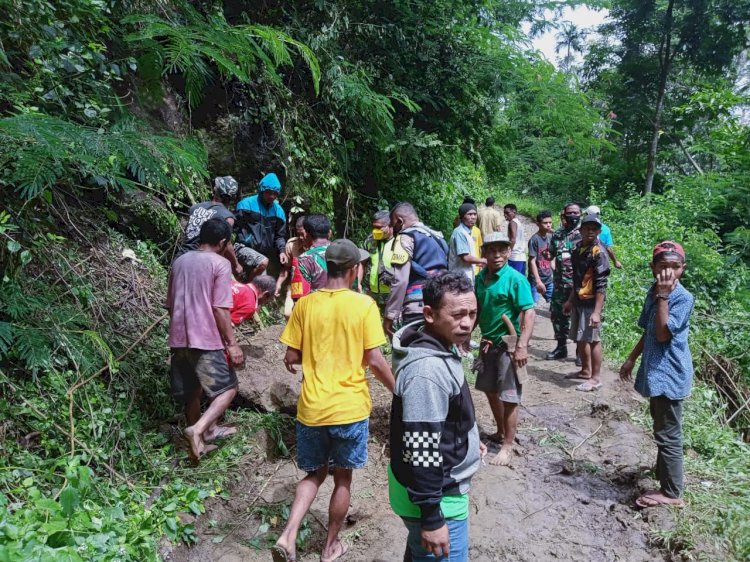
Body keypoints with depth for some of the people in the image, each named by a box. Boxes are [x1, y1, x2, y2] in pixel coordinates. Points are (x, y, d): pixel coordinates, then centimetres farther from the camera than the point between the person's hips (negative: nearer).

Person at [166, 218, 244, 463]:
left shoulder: (179, 261, 11)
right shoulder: (220, 263, -9)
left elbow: (171, 304, 16)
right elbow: (220, 309, -15)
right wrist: (232, 343, -11)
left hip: (179, 339, 7)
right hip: (206, 340, -7)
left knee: (192, 392, 17)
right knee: (228, 389, 3)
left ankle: (202, 437, 28)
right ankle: (198, 429, -15)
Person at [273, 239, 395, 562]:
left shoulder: (305, 304, -3)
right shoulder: (364, 305, -11)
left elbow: (292, 357, -1)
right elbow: (374, 361, -11)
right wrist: (398, 391, 4)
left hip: (312, 408, 3)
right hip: (350, 407, -2)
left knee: (315, 474, 22)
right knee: (343, 478, 18)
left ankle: (288, 536, 6)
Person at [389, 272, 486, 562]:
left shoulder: (437, 347, 0)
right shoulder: (428, 369, -31)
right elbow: (422, 449, -29)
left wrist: (467, 439, 22)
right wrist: (431, 518, -24)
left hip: (431, 486, 9)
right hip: (434, 497, -9)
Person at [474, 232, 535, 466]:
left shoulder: (516, 279, -16)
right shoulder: (480, 278, 3)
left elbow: (529, 313, -20)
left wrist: (522, 345, -28)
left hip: (508, 344, -7)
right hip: (487, 342, 7)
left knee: (509, 396, 1)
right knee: (491, 391, 18)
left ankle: (508, 446, 14)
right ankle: (501, 432, 37)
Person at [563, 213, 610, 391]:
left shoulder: (599, 252, -15)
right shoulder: (578, 248, 9)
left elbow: (601, 285, -18)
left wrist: (597, 311, -22)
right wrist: (570, 300, 21)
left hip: (591, 303, -8)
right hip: (578, 301, 8)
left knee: (592, 339, -1)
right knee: (579, 338, 16)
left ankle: (596, 378, 10)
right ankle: (585, 371, 32)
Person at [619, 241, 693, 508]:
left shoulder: (683, 298, -17)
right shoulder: (652, 292, 8)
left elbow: (663, 333, -25)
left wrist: (663, 296, -24)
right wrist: (632, 359, 20)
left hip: (670, 375, -8)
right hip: (656, 371, 8)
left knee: (668, 435, 1)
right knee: (662, 431, 20)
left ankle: (672, 493, 13)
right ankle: (665, 475, 35)